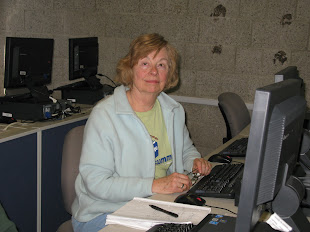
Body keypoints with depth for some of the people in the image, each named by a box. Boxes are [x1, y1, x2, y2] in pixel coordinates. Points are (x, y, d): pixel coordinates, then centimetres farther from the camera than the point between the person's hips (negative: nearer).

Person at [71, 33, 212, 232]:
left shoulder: (174, 111, 6)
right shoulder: (104, 115, -15)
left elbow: (185, 148, 26)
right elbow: (95, 181, -21)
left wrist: (194, 161, 2)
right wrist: (154, 185, -27)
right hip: (105, 214, -6)